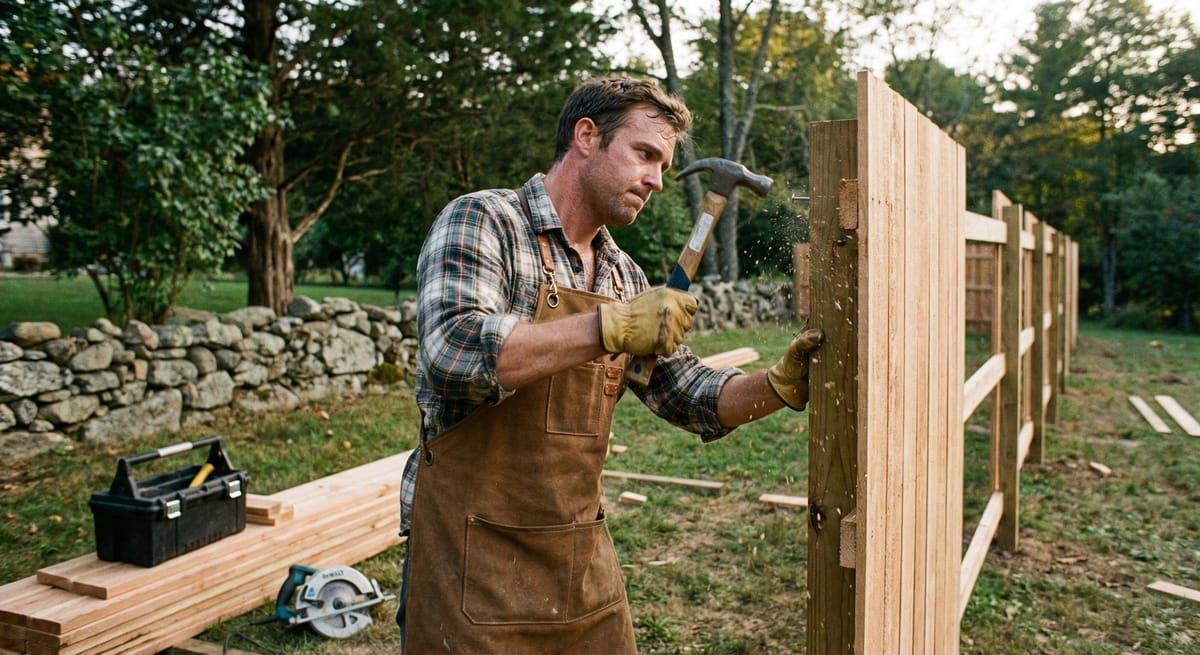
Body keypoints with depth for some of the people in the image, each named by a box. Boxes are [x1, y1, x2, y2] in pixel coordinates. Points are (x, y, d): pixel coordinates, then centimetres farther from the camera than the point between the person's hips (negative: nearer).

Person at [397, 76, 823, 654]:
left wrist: (779, 386, -5)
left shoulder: (624, 276, 12)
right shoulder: (482, 221, -9)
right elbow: (452, 351, -26)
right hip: (478, 554, -6)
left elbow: (686, 394, 12)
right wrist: (612, 328, -28)